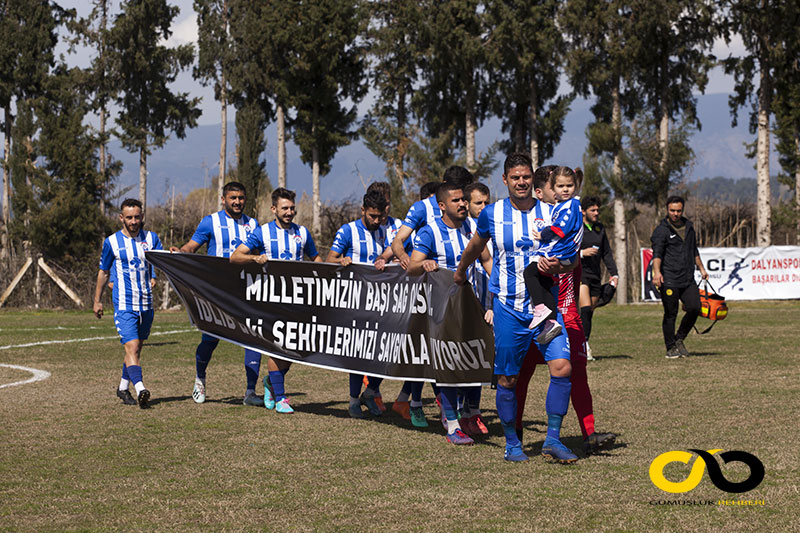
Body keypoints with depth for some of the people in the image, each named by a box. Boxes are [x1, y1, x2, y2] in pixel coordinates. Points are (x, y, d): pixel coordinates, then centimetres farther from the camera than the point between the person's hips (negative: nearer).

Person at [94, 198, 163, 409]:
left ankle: (123, 387, 30)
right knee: (132, 347, -17)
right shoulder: (111, 242, 0)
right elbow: (103, 272, 11)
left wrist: (156, 277, -22)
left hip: (146, 303, 4)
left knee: (137, 347, 13)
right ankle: (140, 390, -30)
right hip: (124, 304, -4)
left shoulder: (151, 238, 6)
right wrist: (97, 301, 15)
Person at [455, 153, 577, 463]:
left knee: (562, 367, -15)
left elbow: (572, 262, 2)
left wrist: (557, 267, -19)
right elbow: (475, 246, 23)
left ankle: (553, 438, -5)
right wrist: (461, 270, 37)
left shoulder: (550, 213, 2)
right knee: (507, 379, 2)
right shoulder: (492, 214, 2)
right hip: (508, 308, 0)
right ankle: (511, 443, 19)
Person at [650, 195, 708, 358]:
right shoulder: (661, 230, -3)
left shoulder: (688, 226, 17)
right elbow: (657, 253, -16)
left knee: (694, 308, -8)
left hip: (688, 280, 5)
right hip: (669, 280, -5)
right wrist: (656, 272, -31)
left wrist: (701, 268, 32)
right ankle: (671, 348, 9)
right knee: (670, 314, -3)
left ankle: (679, 339, 12)